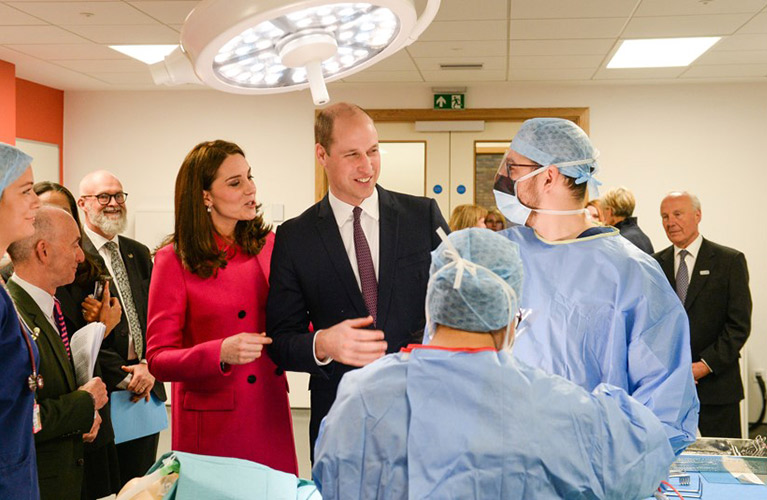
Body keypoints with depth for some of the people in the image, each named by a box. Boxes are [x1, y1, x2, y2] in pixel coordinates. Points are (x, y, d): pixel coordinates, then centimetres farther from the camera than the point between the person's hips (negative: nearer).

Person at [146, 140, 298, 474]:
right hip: (213, 422, -4)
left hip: (271, 417, 4)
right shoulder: (174, 260, -8)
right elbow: (158, 359, -10)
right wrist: (221, 353, -26)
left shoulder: (267, 244, 5)